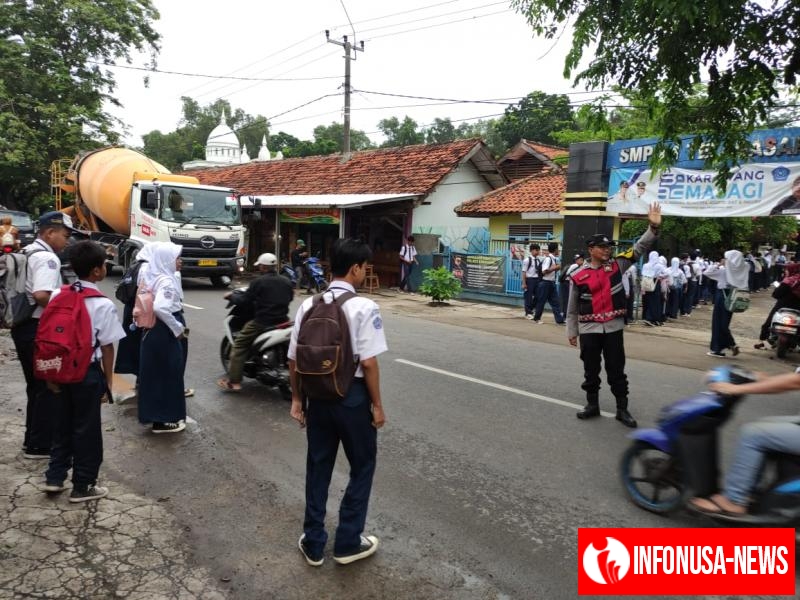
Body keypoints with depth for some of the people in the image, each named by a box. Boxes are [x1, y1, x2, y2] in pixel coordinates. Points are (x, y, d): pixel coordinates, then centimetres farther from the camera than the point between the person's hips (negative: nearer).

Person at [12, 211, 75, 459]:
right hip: (39, 330, -10)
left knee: (36, 386, 19)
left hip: (23, 326, 10)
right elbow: (41, 295, -29)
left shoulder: (27, 253, 14)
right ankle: (39, 445, 9)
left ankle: (33, 439, 28)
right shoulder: (47, 258, -17)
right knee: (47, 388, 1)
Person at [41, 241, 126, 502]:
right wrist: (108, 380, -1)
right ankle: (82, 486, 18)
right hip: (88, 372, -5)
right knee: (86, 429, 7)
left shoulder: (58, 295, 1)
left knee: (62, 424, 20)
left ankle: (54, 477, 28)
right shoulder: (103, 305, -15)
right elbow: (107, 347, -12)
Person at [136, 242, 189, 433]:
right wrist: (178, 328, -22)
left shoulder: (153, 277, 9)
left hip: (155, 330, 10)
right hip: (164, 333, -10)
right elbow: (160, 308, -34)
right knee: (166, 374, 0)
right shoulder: (167, 281, -21)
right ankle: (162, 420, 9)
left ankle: (158, 414, 34)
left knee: (159, 373, 19)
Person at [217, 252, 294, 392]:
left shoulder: (259, 282, -11)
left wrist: (231, 296, 11)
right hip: (282, 321, 6)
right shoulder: (286, 282, 7)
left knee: (239, 345, 4)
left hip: (262, 322, -6)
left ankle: (233, 381, -1)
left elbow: (244, 300, -7)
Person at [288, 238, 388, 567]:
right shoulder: (364, 307, -16)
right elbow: (368, 362, -18)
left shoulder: (308, 305, 0)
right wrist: (377, 405, -7)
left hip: (318, 394, 5)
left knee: (318, 467, 18)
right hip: (352, 396, -5)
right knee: (362, 466, 16)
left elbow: (294, 359, 2)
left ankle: (313, 543, 32)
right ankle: (348, 543, 26)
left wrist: (297, 398, 14)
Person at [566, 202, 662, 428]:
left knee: (616, 370, 8)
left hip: (613, 328, 1)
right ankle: (592, 405, 27)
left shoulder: (617, 265, 2)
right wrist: (571, 331, 6)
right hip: (589, 330, -1)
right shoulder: (579, 276, -3)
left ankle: (622, 410, 17)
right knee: (591, 370, 11)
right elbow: (573, 307, 3)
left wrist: (654, 227, -18)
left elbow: (639, 248, -4)